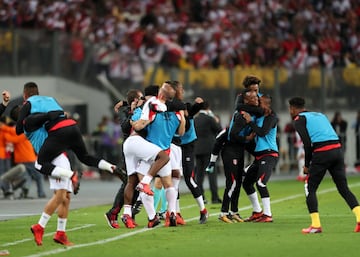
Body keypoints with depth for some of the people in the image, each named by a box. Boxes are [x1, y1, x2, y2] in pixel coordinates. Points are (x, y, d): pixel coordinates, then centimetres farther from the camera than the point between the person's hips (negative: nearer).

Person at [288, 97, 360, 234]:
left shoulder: (299, 120, 6)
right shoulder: (319, 115, 28)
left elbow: (307, 143, -6)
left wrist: (307, 165, 5)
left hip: (322, 153, -6)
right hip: (338, 149, 6)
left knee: (309, 189, 8)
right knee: (344, 188, 8)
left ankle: (316, 225, -1)